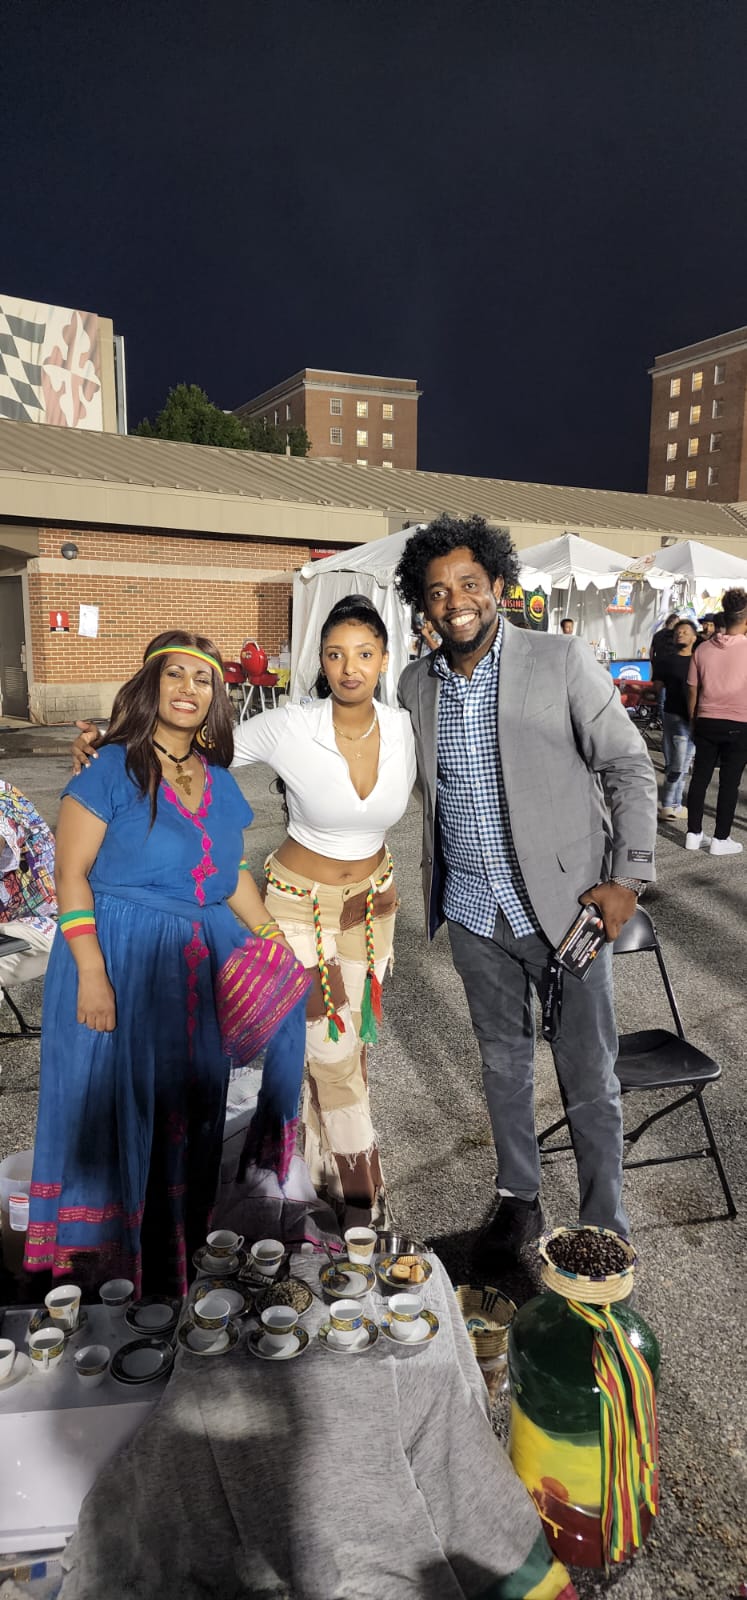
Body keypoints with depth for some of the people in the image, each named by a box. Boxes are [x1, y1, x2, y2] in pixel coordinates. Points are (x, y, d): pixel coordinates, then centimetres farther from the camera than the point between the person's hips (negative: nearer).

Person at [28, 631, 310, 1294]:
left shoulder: (219, 781, 8)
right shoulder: (111, 768, -10)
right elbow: (71, 873, -12)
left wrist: (275, 941, 6)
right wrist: (91, 972, -18)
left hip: (199, 965, 6)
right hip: (120, 962, -5)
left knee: (188, 1101, 14)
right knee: (115, 1100, 4)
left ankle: (179, 1235, 35)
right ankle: (105, 1248, 26)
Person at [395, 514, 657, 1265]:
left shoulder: (562, 660, -10)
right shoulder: (416, 685, 3)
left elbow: (629, 769, -6)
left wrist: (627, 878, -12)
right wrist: (435, 887, 12)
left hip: (565, 905, -4)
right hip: (472, 912, 4)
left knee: (588, 1077, 7)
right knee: (502, 1061, 18)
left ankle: (606, 1231, 26)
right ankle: (518, 1203, 38)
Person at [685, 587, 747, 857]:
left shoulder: (703, 649, 0)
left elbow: (692, 692, 5)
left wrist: (694, 723, 16)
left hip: (706, 722, 3)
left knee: (700, 778, 10)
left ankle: (694, 834, 16)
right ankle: (721, 839, 10)